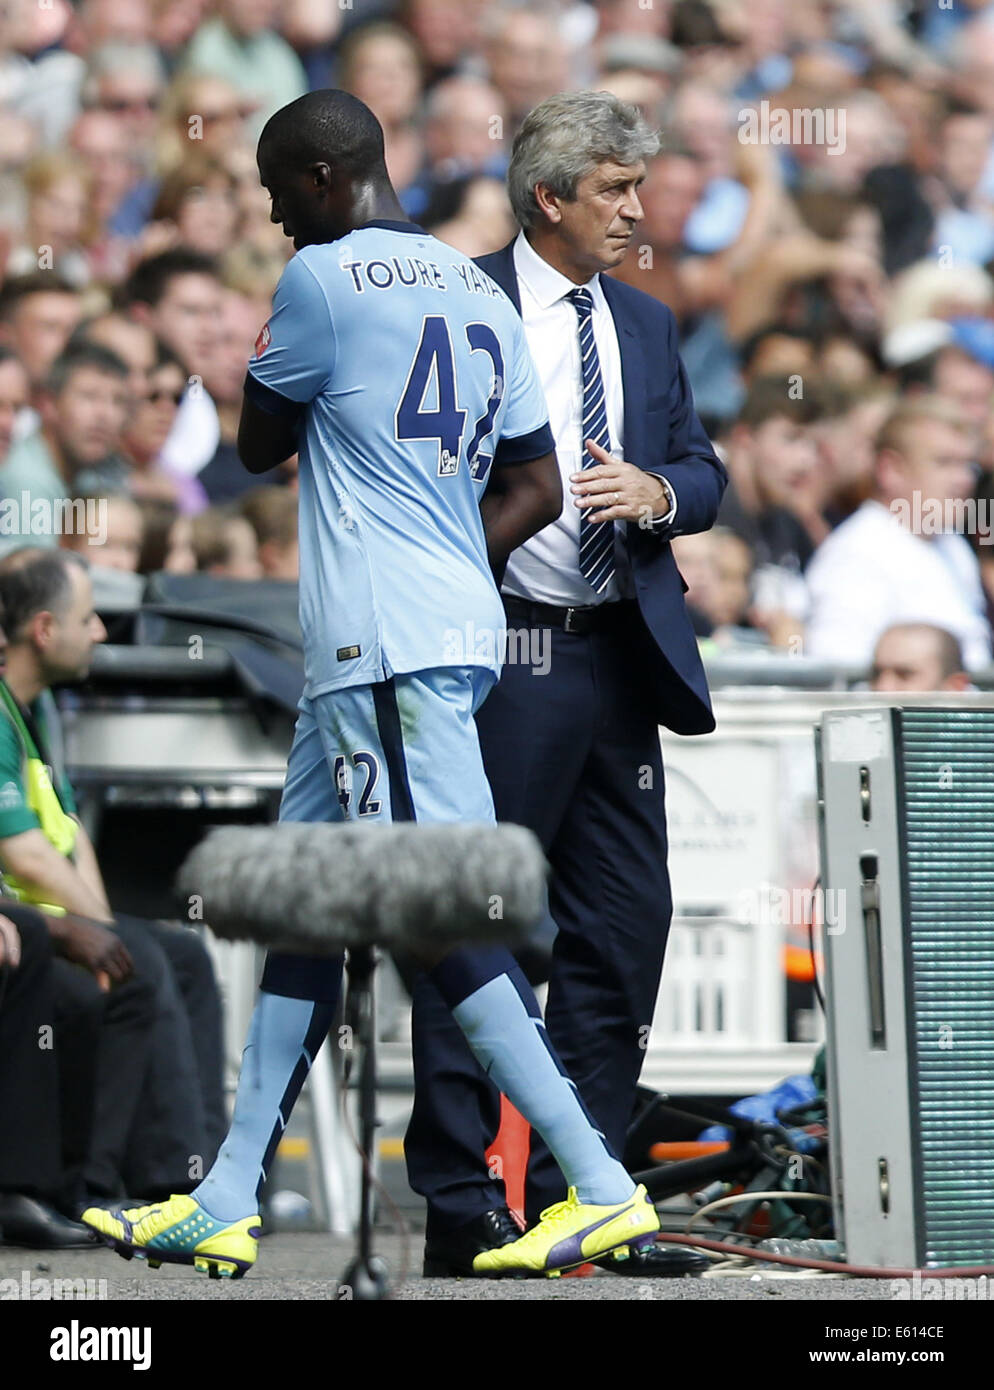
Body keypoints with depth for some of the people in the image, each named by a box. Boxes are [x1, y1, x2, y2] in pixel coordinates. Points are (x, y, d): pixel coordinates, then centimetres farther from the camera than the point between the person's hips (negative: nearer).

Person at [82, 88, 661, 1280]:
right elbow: (535, 489, 17)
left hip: (382, 646, -9)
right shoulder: (479, 295, 17)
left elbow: (258, 447, 5)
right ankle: (226, 1207, 15)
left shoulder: (322, 279, -7)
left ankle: (603, 1191, -15)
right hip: (455, 631, 9)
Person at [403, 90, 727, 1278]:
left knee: (622, 934, 7)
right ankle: (459, 1209, 1)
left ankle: (576, 1193, 15)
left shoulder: (646, 326, 16)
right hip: (503, 657, -6)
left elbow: (702, 473, 16)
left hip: (622, 660, 6)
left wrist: (658, 491, -5)